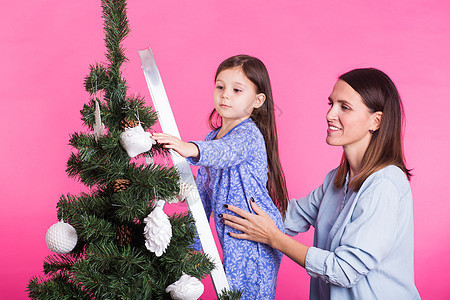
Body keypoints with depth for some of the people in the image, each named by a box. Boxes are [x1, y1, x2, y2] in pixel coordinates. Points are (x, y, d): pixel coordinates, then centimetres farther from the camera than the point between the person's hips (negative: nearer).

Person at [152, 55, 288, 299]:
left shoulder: (249, 134, -14)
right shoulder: (212, 137, 11)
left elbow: (226, 152, -38)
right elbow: (203, 189, 16)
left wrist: (191, 149, -57)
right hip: (230, 234, 8)